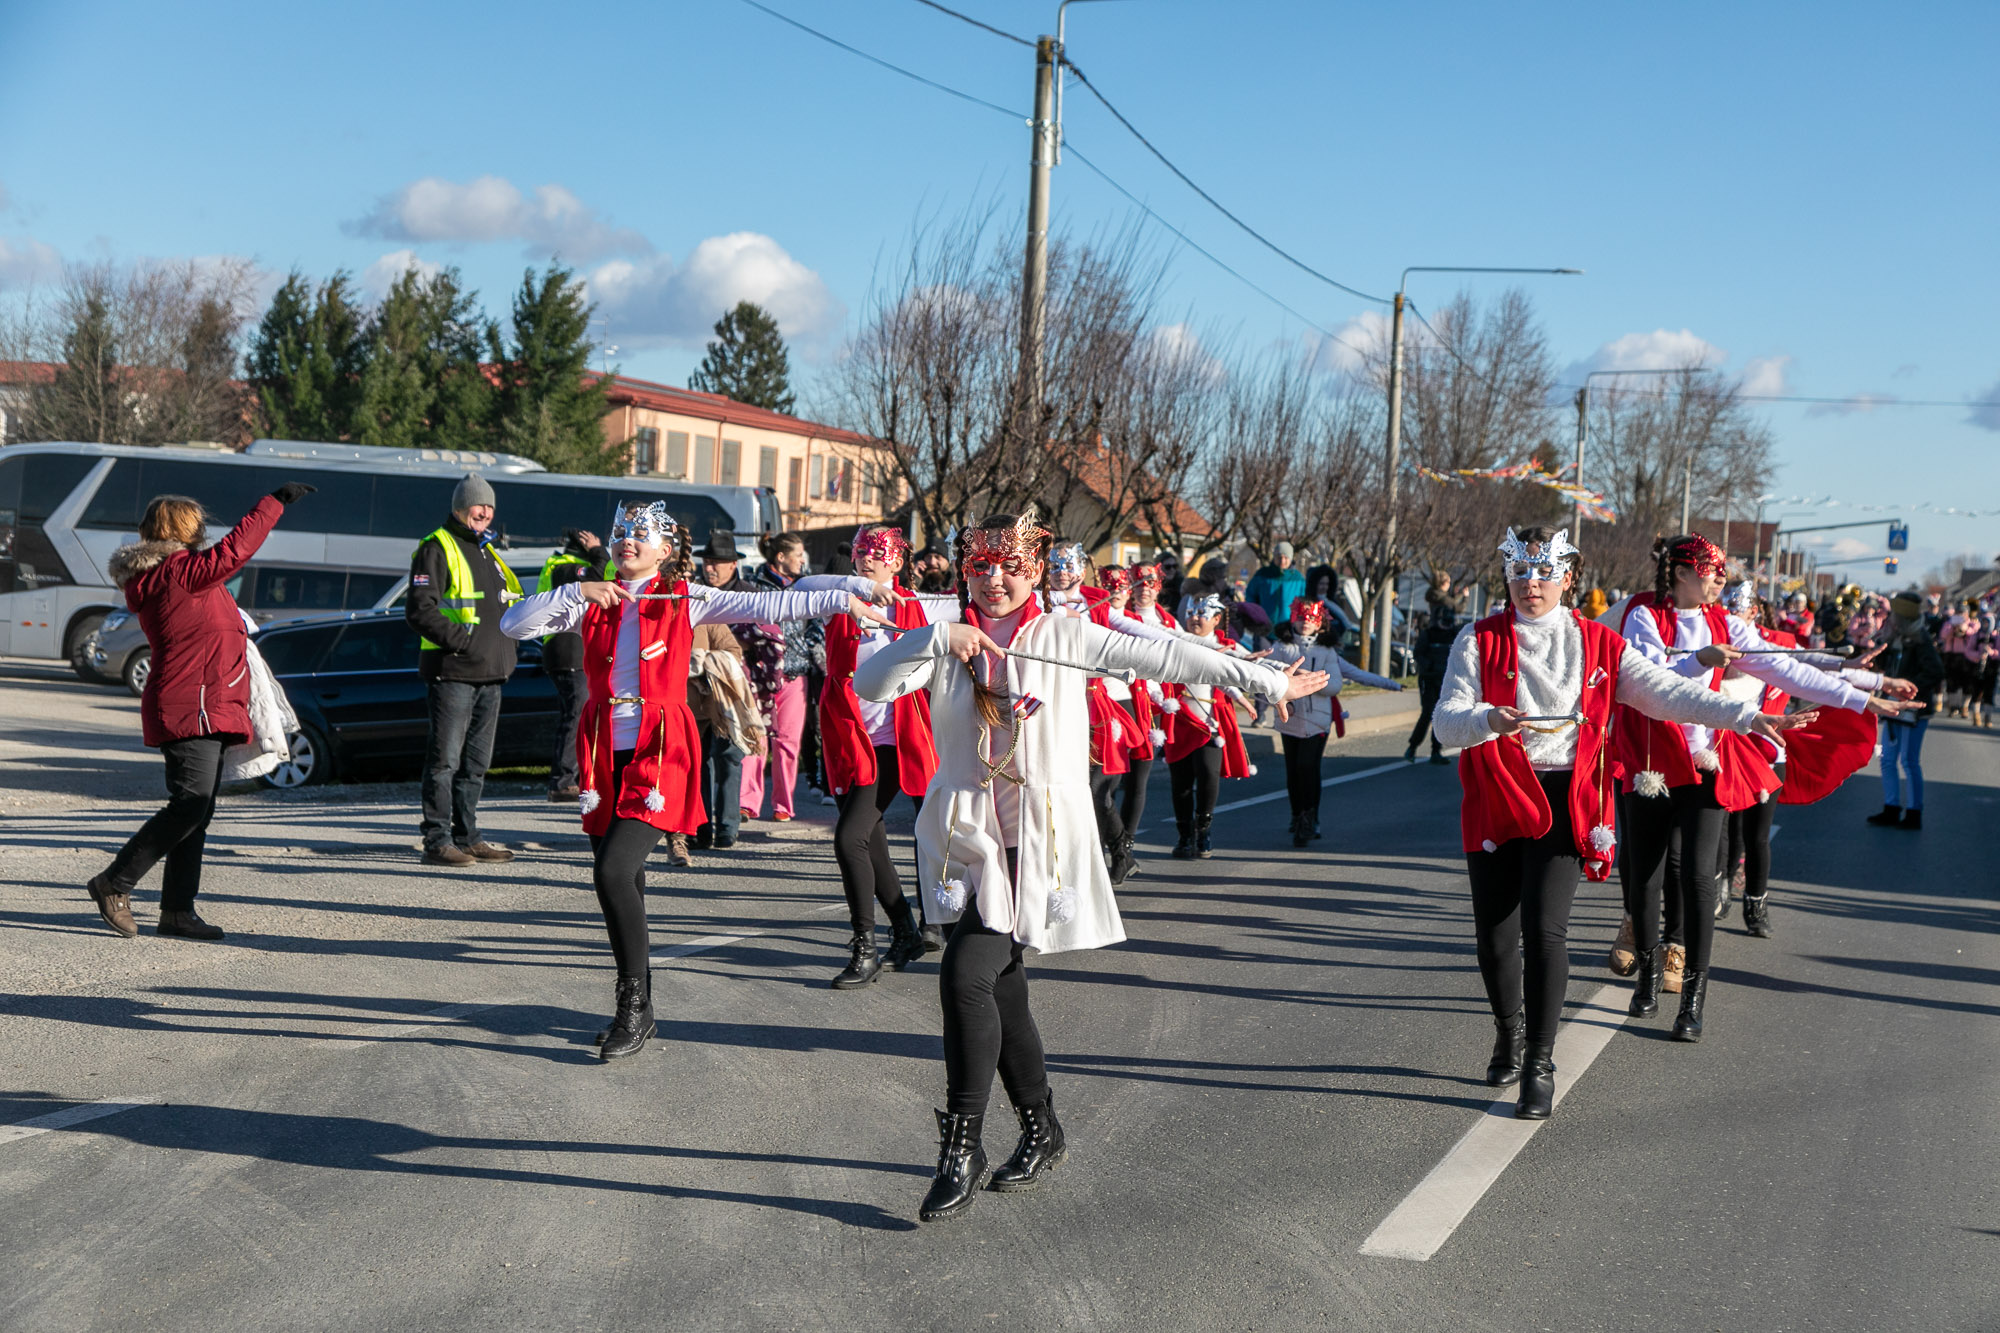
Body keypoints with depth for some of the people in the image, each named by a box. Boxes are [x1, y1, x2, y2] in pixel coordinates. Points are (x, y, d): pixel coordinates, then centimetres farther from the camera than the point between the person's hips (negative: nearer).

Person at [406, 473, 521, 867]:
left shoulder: (487, 551, 21)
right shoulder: (437, 548, -5)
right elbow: (419, 610, -15)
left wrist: (505, 652, 15)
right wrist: (462, 641, -21)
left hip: (490, 675, 8)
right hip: (452, 673, -8)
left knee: (476, 761, 11)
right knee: (445, 760, -7)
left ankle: (466, 836, 18)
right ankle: (438, 840, -3)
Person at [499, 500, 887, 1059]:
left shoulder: (684, 599, 2)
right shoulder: (593, 602, 10)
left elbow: (765, 606, -4)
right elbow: (513, 624, 2)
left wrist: (842, 599, -12)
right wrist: (576, 591, -8)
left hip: (661, 754, -4)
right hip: (606, 756, 4)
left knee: (614, 871, -18)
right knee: (620, 883, 9)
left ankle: (636, 1006, -4)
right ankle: (634, 1010, 25)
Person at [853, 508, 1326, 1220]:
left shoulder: (1065, 636, 0)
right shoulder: (944, 643, 5)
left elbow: (1162, 657, 1)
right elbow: (868, 683, -8)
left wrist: (1268, 680, 3)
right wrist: (937, 638, -21)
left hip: (1042, 841, -4)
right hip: (972, 837, 4)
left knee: (966, 974, -17)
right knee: (1001, 986, 10)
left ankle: (962, 1147, -7)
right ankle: (1042, 1129, 30)